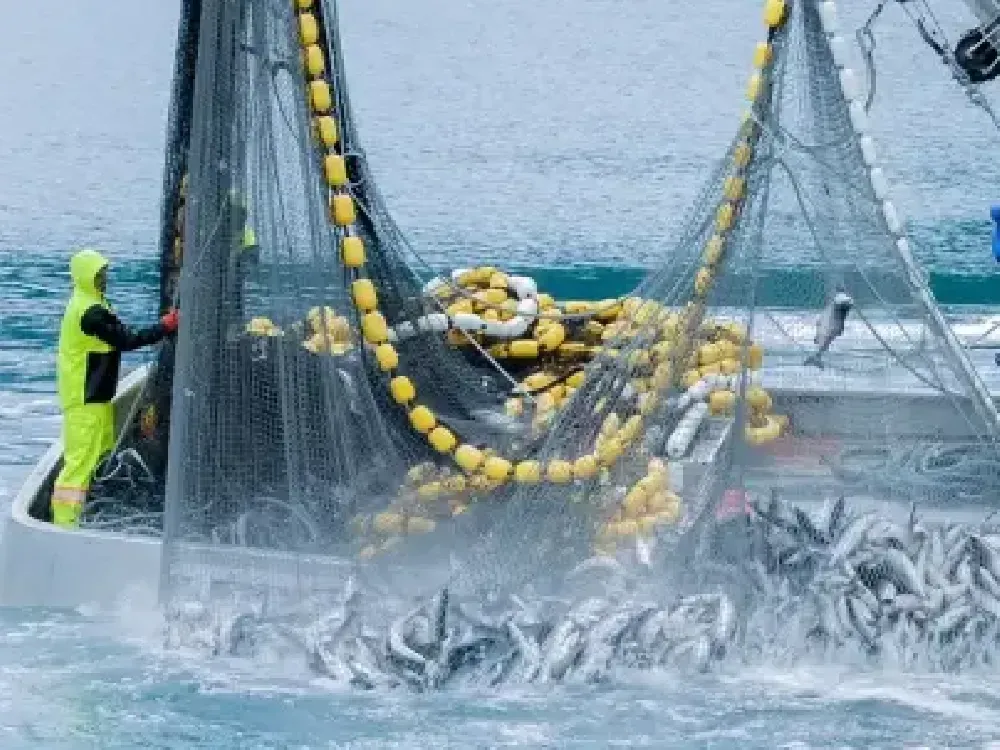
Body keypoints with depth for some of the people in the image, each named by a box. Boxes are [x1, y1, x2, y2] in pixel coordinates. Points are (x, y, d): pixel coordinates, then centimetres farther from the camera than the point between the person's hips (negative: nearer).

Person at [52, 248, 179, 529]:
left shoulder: (90, 306, 13)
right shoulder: (90, 312, -21)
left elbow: (119, 336, 13)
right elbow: (127, 340, -22)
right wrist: (166, 326, -18)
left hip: (95, 397, 11)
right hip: (85, 401, -11)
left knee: (102, 457, 19)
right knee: (81, 461, -10)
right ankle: (64, 522, -10)